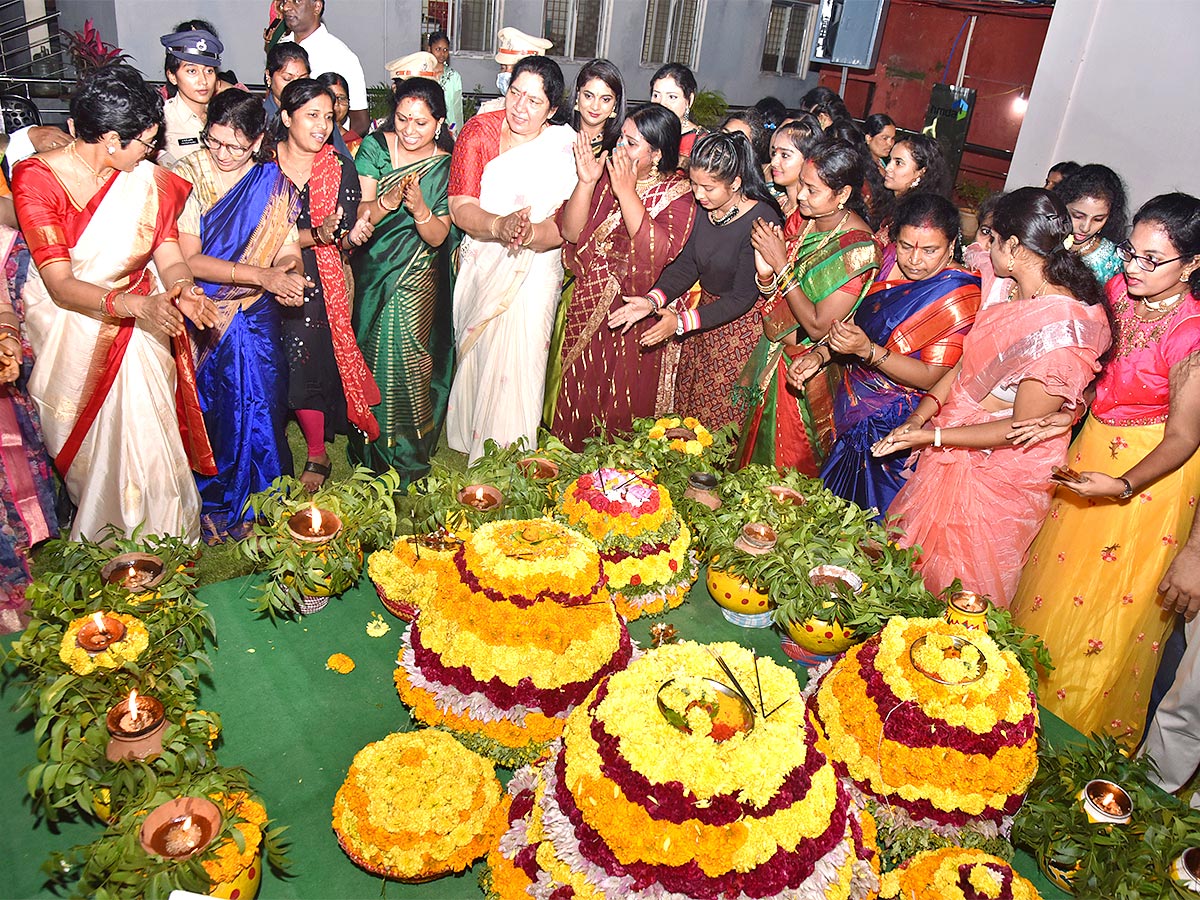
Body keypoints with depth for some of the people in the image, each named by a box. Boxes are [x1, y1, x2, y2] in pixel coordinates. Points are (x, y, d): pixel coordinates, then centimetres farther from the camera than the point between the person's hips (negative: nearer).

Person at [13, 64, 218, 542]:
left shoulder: (147, 179, -2)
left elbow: (169, 255, -3)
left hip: (138, 321, 2)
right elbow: (60, 285, -19)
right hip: (66, 322, -1)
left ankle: (159, 540, -3)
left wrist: (181, 289, -28)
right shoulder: (36, 179, -12)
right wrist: (136, 305, -36)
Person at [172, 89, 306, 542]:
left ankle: (254, 501, 17)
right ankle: (210, 503, 19)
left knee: (260, 402, -2)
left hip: (255, 318, 2)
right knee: (208, 407, 0)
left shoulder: (275, 185, 4)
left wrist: (290, 275, -19)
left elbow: (288, 251, 5)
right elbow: (190, 259, -11)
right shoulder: (186, 177, -3)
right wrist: (260, 275, -21)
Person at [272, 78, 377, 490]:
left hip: (318, 284, 0)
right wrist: (315, 235, -20)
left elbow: (344, 240, -4)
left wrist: (353, 235, -27)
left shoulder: (340, 167, 0)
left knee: (305, 367, -2)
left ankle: (317, 455, 17)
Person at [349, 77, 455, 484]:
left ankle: (407, 456, 10)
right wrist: (388, 200, -27)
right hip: (370, 274, 2)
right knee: (371, 357, 2)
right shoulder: (374, 147, -1)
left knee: (406, 361, -8)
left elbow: (438, 237, -7)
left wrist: (420, 209, -27)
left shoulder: (446, 166, -3)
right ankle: (370, 447, 22)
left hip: (416, 282, -1)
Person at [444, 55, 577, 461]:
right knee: (474, 351, 15)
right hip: (479, 262, 2)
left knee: (517, 361, -8)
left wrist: (530, 234, -35)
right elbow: (460, 207, -13)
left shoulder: (566, 146, -8)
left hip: (535, 269, -2)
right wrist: (500, 226, -33)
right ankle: (470, 439, 37)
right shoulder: (479, 131, -5)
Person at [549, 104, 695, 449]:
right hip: (586, 309, 4)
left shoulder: (679, 194, -8)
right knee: (576, 397, 15)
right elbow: (571, 232, -5)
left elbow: (660, 253, -26)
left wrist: (627, 193, -24)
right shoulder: (606, 175, 4)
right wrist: (586, 182, -17)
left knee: (621, 407, 8)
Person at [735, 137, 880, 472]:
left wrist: (781, 264, -27)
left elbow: (818, 327, -25)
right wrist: (765, 271, -25)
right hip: (774, 352, 6)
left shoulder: (859, 249, -25)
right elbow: (773, 293, -1)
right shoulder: (802, 216, -6)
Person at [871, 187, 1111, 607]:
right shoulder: (1009, 288, -3)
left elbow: (1023, 428, -22)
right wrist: (921, 415, -10)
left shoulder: (1061, 331, -29)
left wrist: (933, 436, -21)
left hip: (998, 474, -8)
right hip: (954, 457, 8)